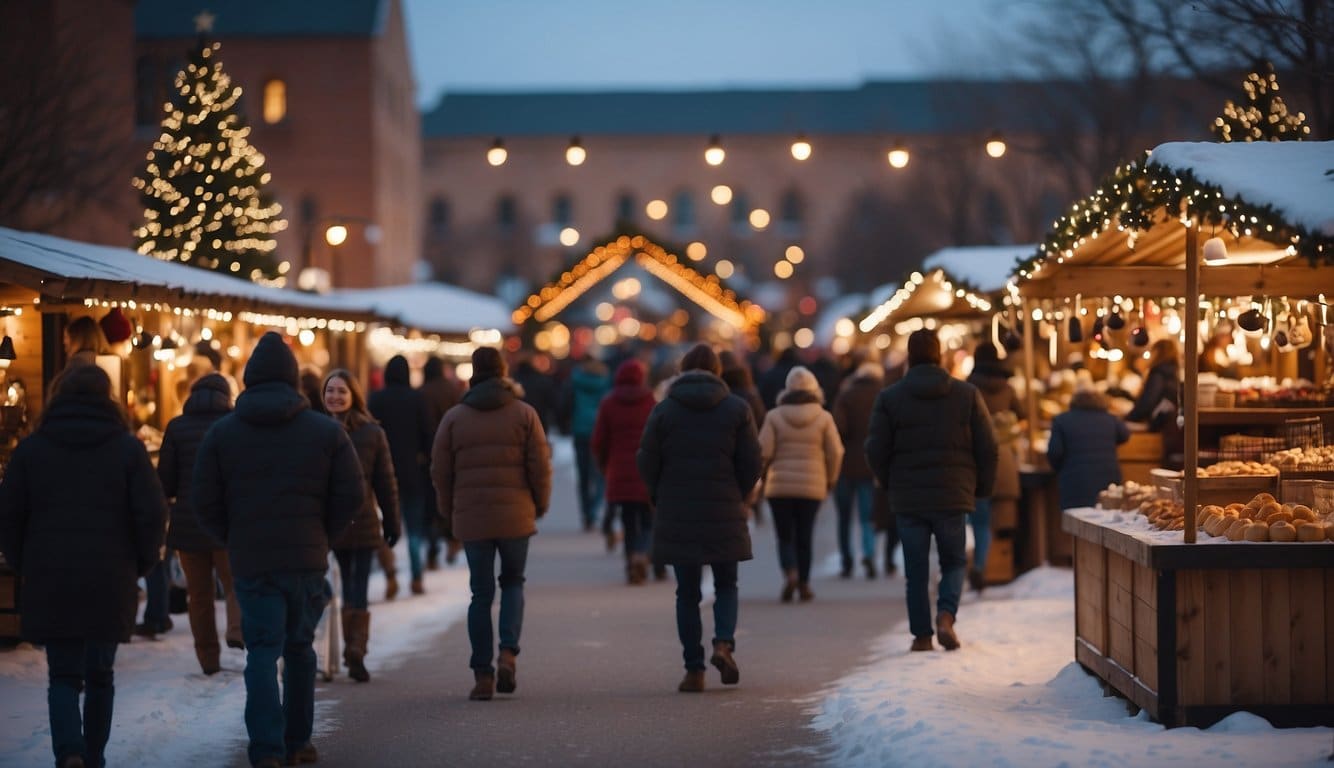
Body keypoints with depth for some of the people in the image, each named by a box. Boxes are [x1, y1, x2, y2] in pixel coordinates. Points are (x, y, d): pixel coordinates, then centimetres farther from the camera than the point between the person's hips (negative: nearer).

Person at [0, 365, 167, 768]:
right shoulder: (127, 448, 0)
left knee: (63, 674, 3)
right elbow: (152, 514, -5)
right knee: (100, 673, 14)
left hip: (49, 581, 0)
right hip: (110, 583, 0)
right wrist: (139, 564, 9)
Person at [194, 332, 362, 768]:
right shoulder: (326, 432, 1)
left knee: (262, 653, -2)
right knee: (300, 649, 15)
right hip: (308, 560, 1)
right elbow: (351, 497, -2)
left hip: (250, 563, -1)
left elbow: (206, 503, -1)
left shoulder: (222, 433, 1)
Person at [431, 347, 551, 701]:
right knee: (513, 582, 17)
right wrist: (540, 505, 12)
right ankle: (508, 652, -3)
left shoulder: (454, 418, 3)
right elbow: (540, 466, -2)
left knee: (481, 594, 6)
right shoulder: (524, 414, 0)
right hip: (515, 516, -1)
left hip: (471, 518, 1)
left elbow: (441, 472, 3)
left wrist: (447, 514, 15)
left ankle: (483, 675, 3)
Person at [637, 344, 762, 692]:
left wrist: (661, 500, 13)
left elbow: (647, 461, -2)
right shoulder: (737, 408, 0)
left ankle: (694, 670, 4)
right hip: (725, 514, 0)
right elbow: (751, 462, -2)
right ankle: (723, 642, -10)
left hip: (677, 516, 0)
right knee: (726, 586, 15)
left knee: (687, 592, 7)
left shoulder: (663, 410, -1)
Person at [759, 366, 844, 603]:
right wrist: (831, 479, 12)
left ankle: (790, 573, -18)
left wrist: (768, 468, 11)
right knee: (804, 537, 11)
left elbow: (763, 451, -9)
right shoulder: (824, 417, -1)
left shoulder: (774, 416, -3)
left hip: (780, 486, -1)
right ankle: (804, 584, 12)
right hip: (812, 486, 1)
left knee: (785, 536, 6)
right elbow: (835, 452, -3)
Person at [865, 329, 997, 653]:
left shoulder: (889, 397, -2)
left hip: (907, 497, 0)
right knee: (954, 561, 13)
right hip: (952, 496, 0)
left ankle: (922, 634, 8)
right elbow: (987, 448, 0)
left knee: (916, 570, 8)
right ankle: (946, 615, -9)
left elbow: (876, 452, -2)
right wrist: (981, 488, 13)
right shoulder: (967, 394, 0)